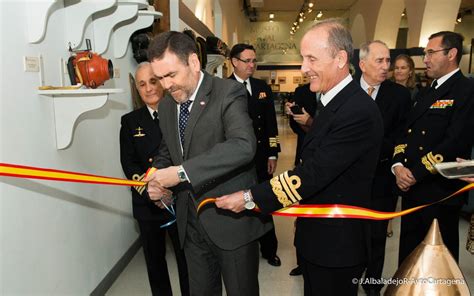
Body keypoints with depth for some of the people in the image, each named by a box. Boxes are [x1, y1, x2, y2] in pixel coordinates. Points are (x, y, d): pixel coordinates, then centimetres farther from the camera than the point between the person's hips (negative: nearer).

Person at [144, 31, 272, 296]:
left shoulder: (229, 93, -14)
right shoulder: (166, 106, 9)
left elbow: (243, 145, -30)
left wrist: (182, 172, -31)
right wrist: (158, 179, -2)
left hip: (232, 219, -6)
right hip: (192, 224, 6)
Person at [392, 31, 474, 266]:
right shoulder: (425, 93, 16)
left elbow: (454, 144, -20)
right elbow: (406, 132, 10)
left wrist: (415, 174, -17)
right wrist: (398, 165, -6)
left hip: (440, 193, -7)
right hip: (411, 189, 7)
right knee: (408, 254, 20)